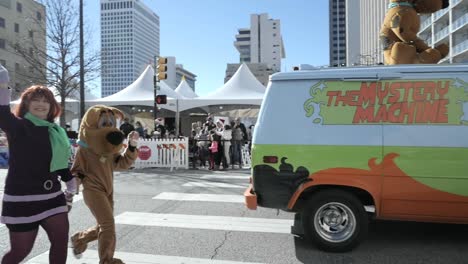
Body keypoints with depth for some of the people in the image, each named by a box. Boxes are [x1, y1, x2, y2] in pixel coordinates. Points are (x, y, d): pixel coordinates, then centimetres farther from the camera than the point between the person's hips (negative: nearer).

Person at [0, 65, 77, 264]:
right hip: (22, 198, -6)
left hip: (52, 196, 6)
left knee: (61, 240, 5)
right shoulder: (18, 127, -7)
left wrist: (71, 186, 18)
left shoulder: (54, 131, 11)